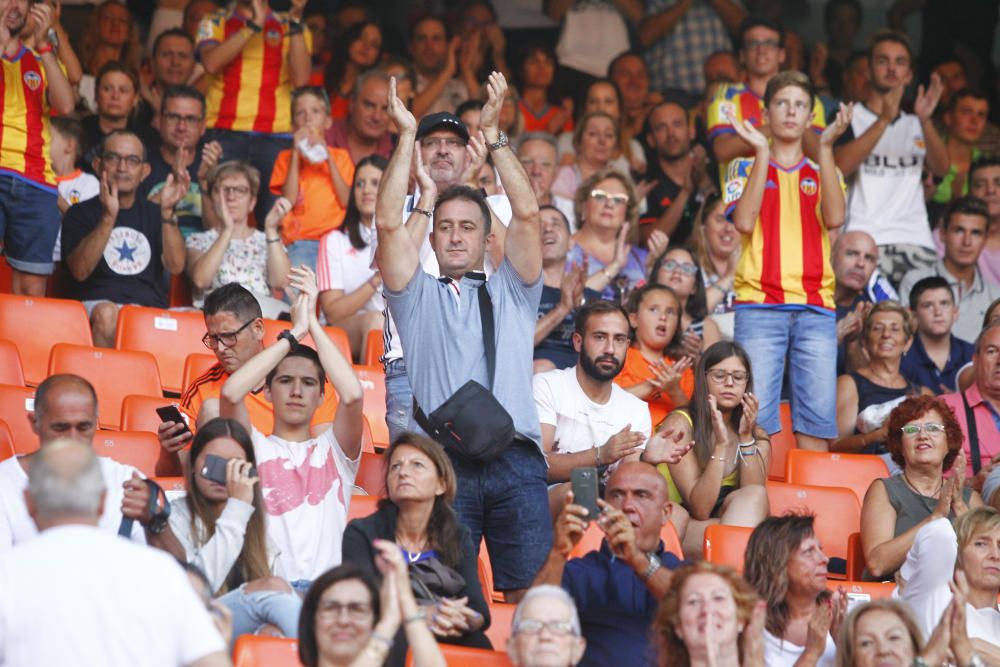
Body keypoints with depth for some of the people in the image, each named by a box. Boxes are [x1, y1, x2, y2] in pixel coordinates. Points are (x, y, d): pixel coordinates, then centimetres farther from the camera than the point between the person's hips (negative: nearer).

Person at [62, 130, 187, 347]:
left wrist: (167, 212, -13)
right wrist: (108, 217, -19)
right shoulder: (80, 213, 11)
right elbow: (80, 271, -9)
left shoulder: (154, 215, 18)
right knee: (106, 314, -37)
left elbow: (175, 265, 0)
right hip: (95, 303, -1)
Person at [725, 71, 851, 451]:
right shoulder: (746, 169, 14)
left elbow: (834, 218, -3)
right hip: (760, 305, -2)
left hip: (815, 308, 2)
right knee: (755, 418, -9)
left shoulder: (823, 173, 18)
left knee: (816, 418, -4)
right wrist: (761, 153, -6)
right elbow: (744, 221, -6)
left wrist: (826, 148, -7)